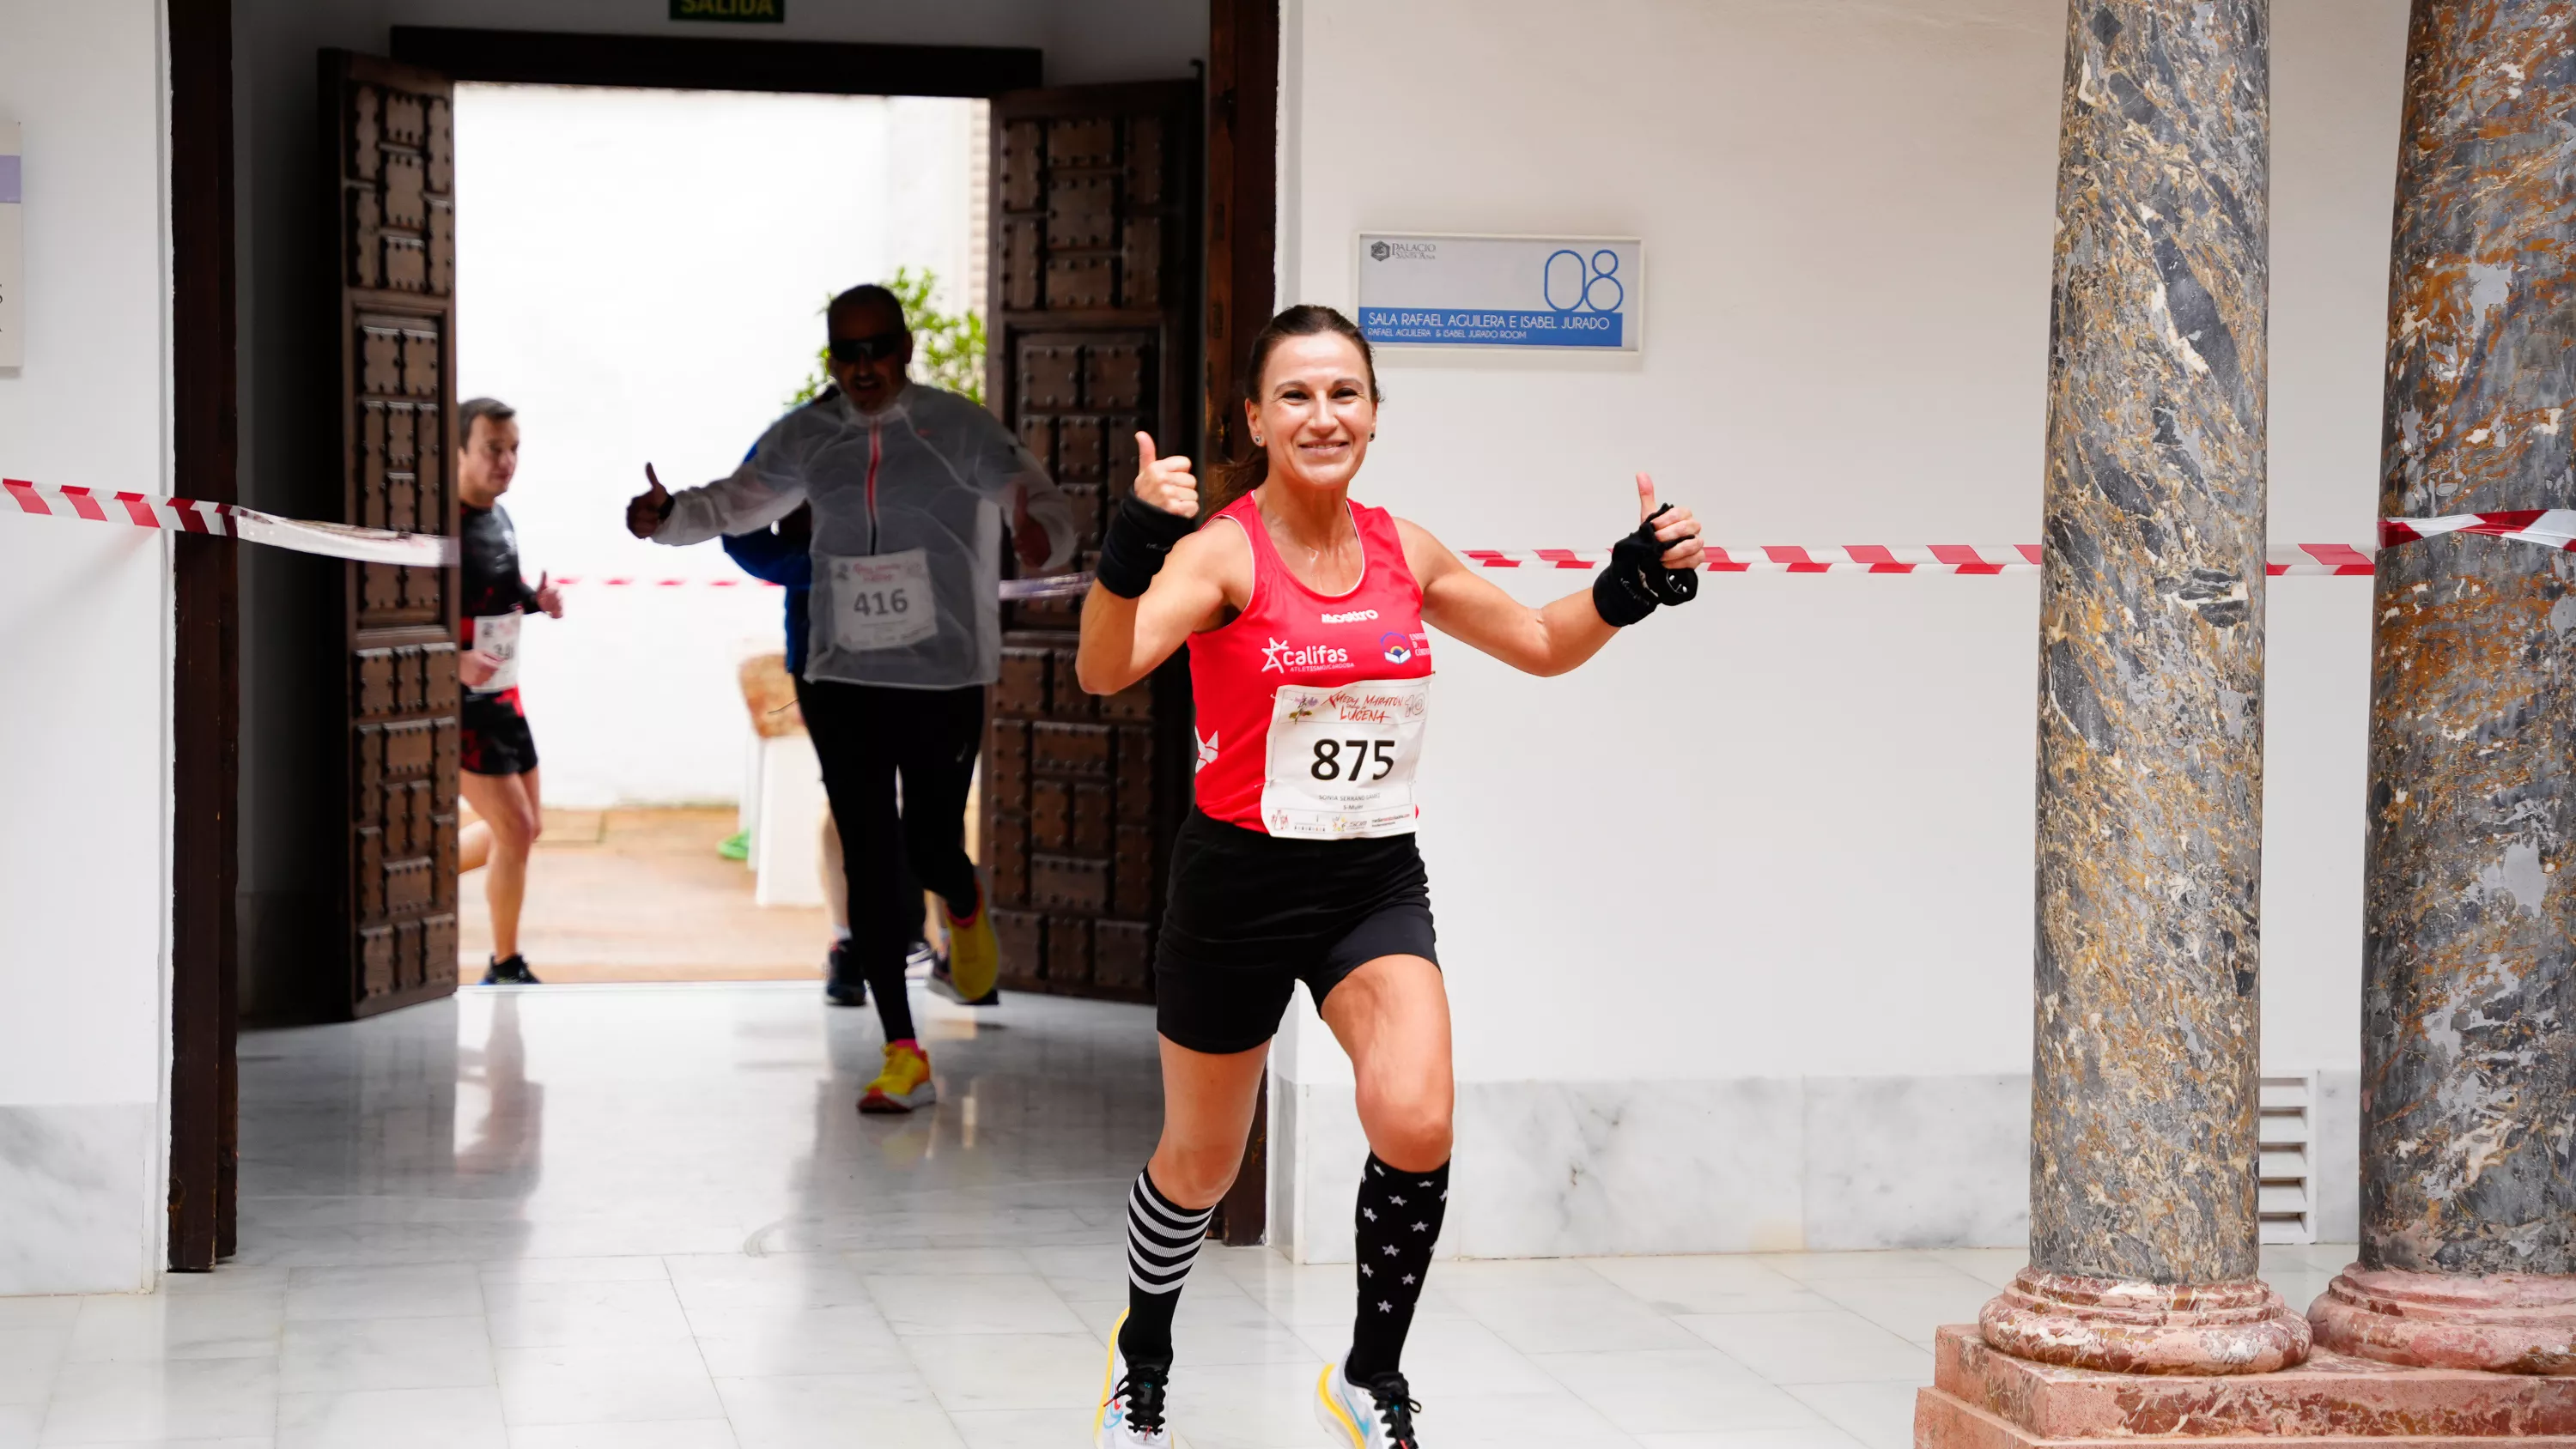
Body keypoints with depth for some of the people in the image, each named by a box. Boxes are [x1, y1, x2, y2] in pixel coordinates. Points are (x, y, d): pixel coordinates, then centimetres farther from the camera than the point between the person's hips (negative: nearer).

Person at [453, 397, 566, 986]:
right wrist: (453, 658, -33)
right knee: (515, 830, -7)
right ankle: (505, 968, 9)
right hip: (456, 703, -9)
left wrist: (536, 599, 1)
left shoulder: (500, 517, 7)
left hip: (501, 695, 9)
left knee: (527, 827, 17)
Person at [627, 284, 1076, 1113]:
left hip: (943, 678, -3)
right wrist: (668, 516, -6)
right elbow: (737, 502, 14)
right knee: (870, 860, -1)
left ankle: (965, 910, 43)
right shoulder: (807, 437, 5)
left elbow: (1036, 499, -13)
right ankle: (903, 1059, 3)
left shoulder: (958, 428, -6)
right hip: (840, 678, 3)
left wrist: (1040, 537, -36)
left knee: (930, 849, 1)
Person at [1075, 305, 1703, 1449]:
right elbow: (1107, 670, -33)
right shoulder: (1223, 550, -15)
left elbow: (1544, 645, 16)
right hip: (1239, 881, -3)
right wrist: (1129, 553, -51)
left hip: (1376, 881, 3)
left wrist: (1633, 581, -2)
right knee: (1201, 1164, 14)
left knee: (1416, 1125, -21)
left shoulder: (1403, 552, 1)